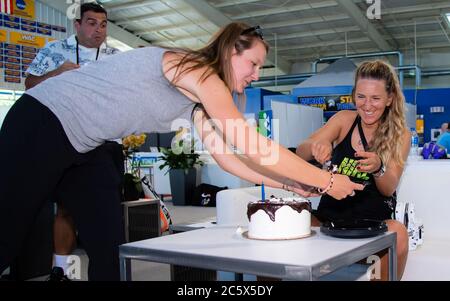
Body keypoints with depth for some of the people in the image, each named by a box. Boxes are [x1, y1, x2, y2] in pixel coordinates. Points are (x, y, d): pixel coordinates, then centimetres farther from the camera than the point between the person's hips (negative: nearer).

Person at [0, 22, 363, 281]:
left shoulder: (198, 95, 9)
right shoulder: (198, 70, -19)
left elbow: (226, 157, 7)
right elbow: (255, 148, -23)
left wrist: (291, 185, 2)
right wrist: (326, 182, -15)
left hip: (79, 145, 9)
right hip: (44, 123, -9)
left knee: (107, 247, 5)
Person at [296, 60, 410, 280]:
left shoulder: (401, 135, 3)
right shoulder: (344, 120, 3)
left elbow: (389, 189, -4)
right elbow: (300, 153, -7)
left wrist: (378, 168, -27)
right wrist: (315, 146, -31)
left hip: (374, 218, 0)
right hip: (331, 213, 0)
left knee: (398, 233, -33)